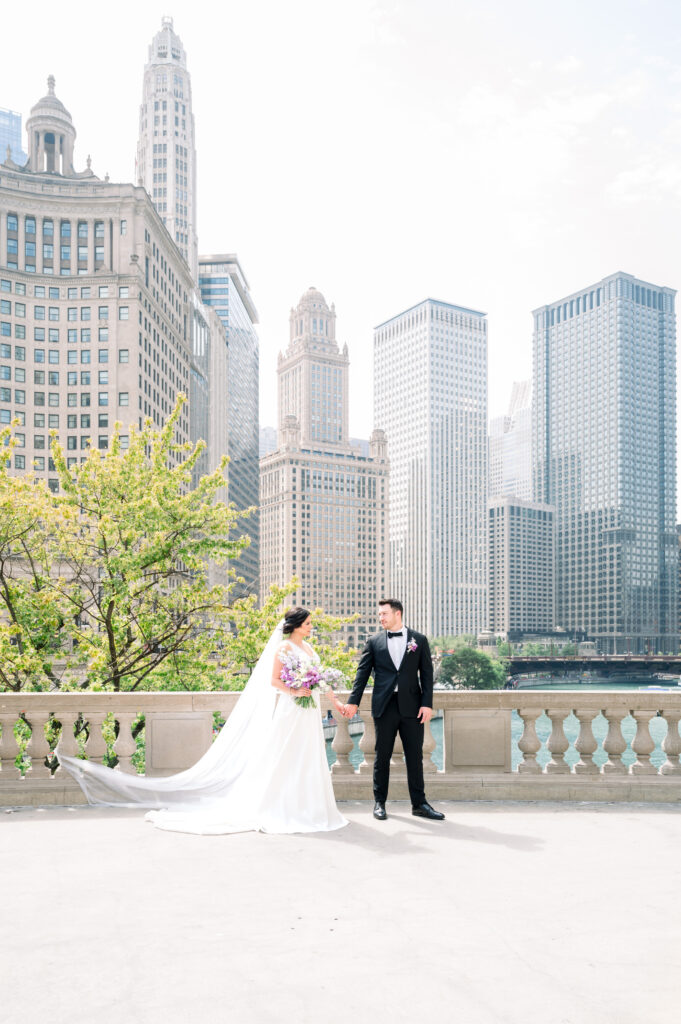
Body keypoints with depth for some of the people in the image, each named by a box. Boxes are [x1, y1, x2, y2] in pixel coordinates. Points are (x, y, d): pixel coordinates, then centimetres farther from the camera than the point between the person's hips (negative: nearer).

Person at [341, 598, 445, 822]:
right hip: (384, 706, 0)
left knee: (415, 756, 5)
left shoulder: (419, 640, 5)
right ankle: (380, 803, 18)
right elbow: (362, 673, 4)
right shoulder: (374, 641, 6)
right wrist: (353, 702, -4)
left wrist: (427, 703, -5)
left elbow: (427, 674, 3)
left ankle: (419, 803, 16)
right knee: (382, 756, 6)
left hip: (411, 706, 0)